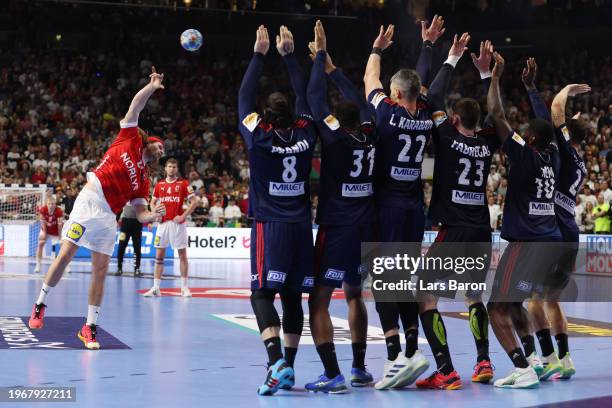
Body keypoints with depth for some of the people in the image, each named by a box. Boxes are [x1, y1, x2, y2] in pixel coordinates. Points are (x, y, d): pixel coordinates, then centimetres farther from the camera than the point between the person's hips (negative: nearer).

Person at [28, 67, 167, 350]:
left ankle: (89, 328, 3)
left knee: (101, 270, -2)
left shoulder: (143, 181, 18)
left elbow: (140, 213, 12)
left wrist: (153, 215, -9)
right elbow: (134, 108, 3)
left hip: (108, 217, 5)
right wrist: (152, 87, -8)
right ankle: (40, 305, 6)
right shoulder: (129, 140, 10)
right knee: (66, 254, -10)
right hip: (89, 201, -5)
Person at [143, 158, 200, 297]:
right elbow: (153, 202, 19)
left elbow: (195, 201, -6)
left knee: (182, 254, -1)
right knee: (159, 255, 3)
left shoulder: (183, 183, -1)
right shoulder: (159, 184, 10)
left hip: (177, 223, -3)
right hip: (163, 223, 3)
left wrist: (183, 216, -11)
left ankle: (184, 287, 5)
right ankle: (156, 288, 5)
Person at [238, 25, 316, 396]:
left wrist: (259, 55, 12)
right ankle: (288, 367, 11)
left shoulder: (260, 137, -6)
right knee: (292, 297, 10)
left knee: (263, 295, -4)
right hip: (302, 226, 4)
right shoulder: (305, 135, 2)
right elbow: (304, 97, 16)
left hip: (270, 226, -4)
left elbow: (245, 98, 4)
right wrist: (289, 55, 22)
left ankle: (276, 362, -24)